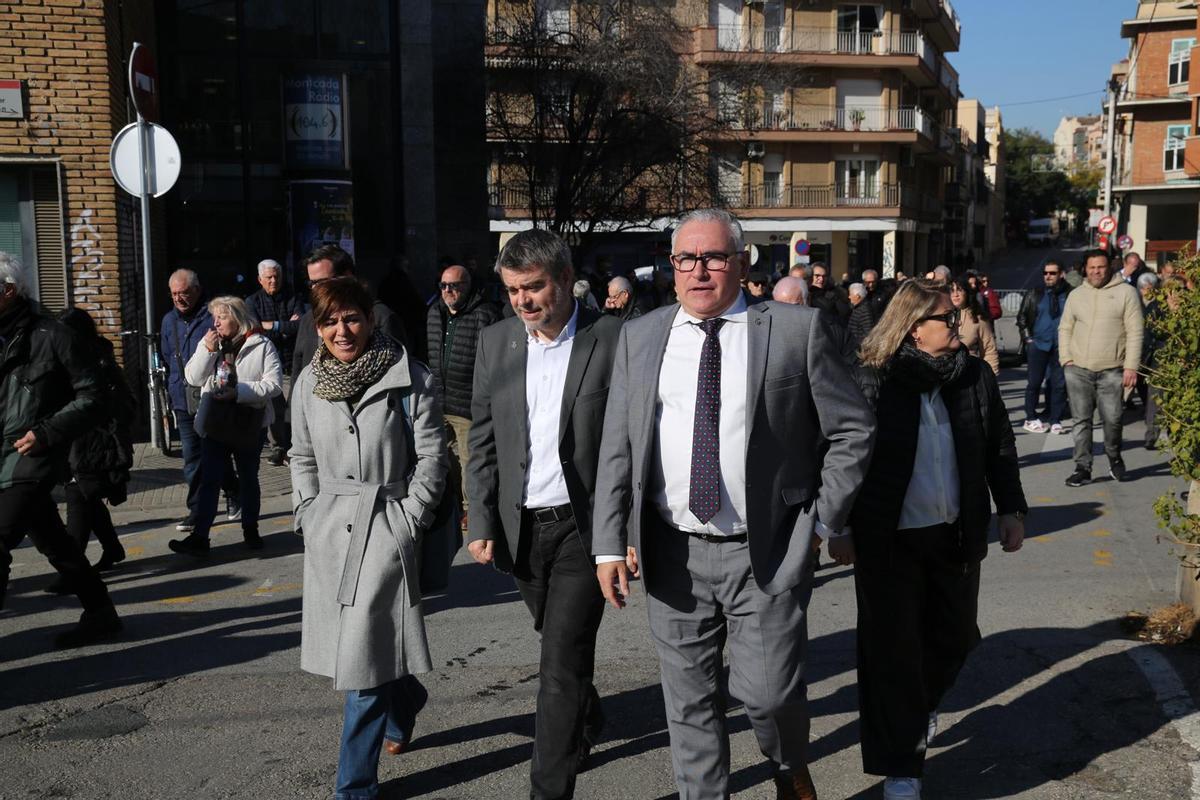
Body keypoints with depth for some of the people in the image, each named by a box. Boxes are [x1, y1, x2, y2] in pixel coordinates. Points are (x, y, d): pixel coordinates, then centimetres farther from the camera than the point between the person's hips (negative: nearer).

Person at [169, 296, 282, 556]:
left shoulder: (262, 345, -6)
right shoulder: (209, 343, 9)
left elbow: (274, 383, -14)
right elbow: (193, 377, 2)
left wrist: (238, 392, -20)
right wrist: (207, 350, -11)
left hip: (250, 423, -3)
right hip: (215, 422, 3)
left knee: (248, 478, 12)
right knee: (209, 479, -2)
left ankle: (251, 529, 27)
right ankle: (199, 537, -3)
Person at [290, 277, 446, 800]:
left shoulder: (408, 379, -7)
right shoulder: (308, 382, 7)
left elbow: (432, 455, -5)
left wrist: (409, 521, -8)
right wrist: (308, 512, 8)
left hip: (385, 526, -5)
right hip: (328, 530, 5)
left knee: (364, 656, -6)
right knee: (353, 649, 15)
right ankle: (406, 701, 48)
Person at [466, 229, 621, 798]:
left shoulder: (613, 340, -8)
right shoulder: (496, 343, 4)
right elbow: (482, 441, 7)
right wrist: (482, 525, 2)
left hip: (585, 526, -4)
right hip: (521, 527, 5)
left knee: (562, 664, -6)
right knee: (562, 648, 22)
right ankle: (588, 721, 49)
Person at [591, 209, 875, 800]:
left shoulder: (796, 330, -2)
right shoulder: (640, 338, 6)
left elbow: (853, 428, 3)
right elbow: (616, 449, 5)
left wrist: (823, 519, -2)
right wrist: (610, 543, -1)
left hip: (767, 551, -2)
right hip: (672, 552, 3)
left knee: (768, 691, -1)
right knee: (689, 701, 11)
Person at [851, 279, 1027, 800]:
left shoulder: (975, 377, 2)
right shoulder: (873, 382, -12)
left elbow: (1000, 449, 12)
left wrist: (1011, 510, 10)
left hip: (956, 537, 5)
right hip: (888, 541, -5)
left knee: (953, 636, 17)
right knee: (893, 649, 2)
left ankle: (920, 706, 49)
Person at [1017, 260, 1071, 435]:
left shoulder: (1069, 295, -2)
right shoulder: (1034, 295, 4)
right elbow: (1021, 317, 10)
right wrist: (1028, 338, 3)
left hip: (1061, 346, 0)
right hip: (1038, 344, 1)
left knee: (1060, 384, 3)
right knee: (1034, 382, 5)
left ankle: (1056, 421, 11)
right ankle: (1031, 419, 16)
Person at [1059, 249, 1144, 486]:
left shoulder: (1126, 292, 0)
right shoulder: (1076, 295, 11)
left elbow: (1135, 332, -4)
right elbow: (1065, 328, 16)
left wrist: (1131, 366, -10)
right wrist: (1066, 359, 2)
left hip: (1111, 371, -3)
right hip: (1078, 370, 3)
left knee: (1112, 419, 0)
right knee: (1081, 420, 4)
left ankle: (1114, 458, 26)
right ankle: (1083, 468, 10)